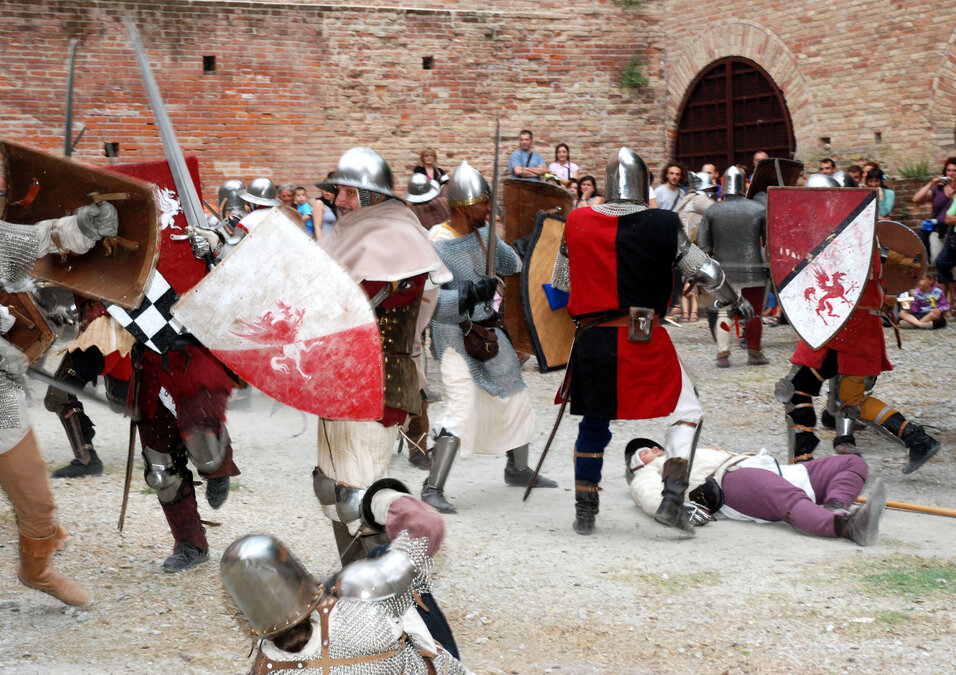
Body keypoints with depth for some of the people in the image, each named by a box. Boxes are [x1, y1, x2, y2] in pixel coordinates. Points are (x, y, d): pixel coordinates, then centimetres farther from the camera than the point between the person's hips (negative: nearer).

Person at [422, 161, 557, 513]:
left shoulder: (484, 234, 2)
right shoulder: (438, 247, -20)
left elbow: (514, 267, 18)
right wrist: (468, 295, -34)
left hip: (490, 333, 8)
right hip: (456, 337, -8)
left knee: (515, 398, 17)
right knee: (462, 407, -18)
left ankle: (518, 470, 37)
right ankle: (433, 488, -12)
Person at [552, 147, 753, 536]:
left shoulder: (576, 224, 4)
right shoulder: (663, 225, -4)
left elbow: (560, 287, 12)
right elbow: (704, 272, 3)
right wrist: (735, 301, 20)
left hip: (591, 339, 3)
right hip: (645, 340, -3)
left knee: (593, 424, 18)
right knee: (685, 410, 12)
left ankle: (584, 512, 24)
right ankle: (672, 500, 1)